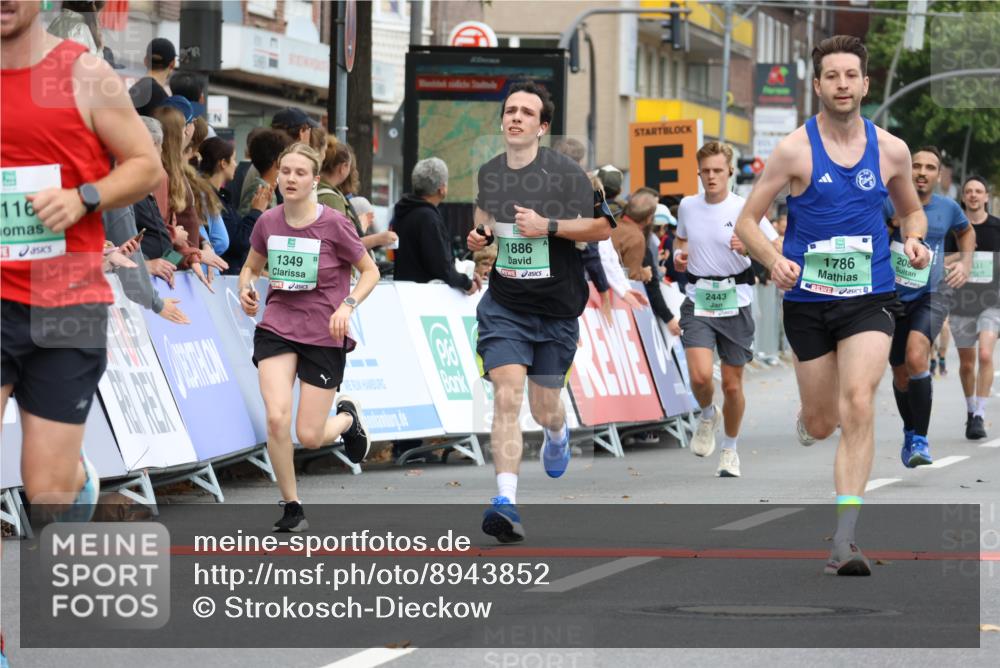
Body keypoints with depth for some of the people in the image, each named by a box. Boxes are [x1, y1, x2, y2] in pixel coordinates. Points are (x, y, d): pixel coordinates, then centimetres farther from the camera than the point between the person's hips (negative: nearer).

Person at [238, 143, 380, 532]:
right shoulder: (267, 222, -2)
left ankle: (347, 416, 35)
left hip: (324, 335, -2)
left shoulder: (333, 224, -12)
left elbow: (370, 271, -1)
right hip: (277, 328, 2)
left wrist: (348, 305, -17)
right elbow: (251, 268, 15)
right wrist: (246, 289, -8)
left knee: (309, 437, -3)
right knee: (276, 417, -18)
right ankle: (291, 507, 1)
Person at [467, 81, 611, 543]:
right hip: (504, 305, 2)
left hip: (557, 309, -1)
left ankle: (558, 434, 52)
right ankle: (506, 501, -26)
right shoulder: (488, 173, 4)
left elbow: (602, 228, -10)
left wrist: (549, 226, -21)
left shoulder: (564, 172, -9)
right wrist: (479, 235, 3)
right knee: (507, 395, -18)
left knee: (544, 409, 12)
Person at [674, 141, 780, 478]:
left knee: (732, 385, 5)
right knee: (700, 377, -17)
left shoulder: (745, 209, -6)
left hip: (735, 302, -1)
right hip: (698, 301, 1)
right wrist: (679, 254, 3)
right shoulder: (687, 206, 5)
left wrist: (750, 247, -20)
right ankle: (708, 416, 17)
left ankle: (730, 449, 27)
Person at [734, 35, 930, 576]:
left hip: (870, 299, 0)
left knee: (857, 407, -20)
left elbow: (911, 209, 20)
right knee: (820, 424, 9)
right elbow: (747, 221, -4)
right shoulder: (794, 150, -7)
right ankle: (802, 422, 51)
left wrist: (914, 239, -2)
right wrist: (774, 261, -23)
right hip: (808, 301, 0)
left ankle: (844, 540, -21)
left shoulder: (890, 149, 2)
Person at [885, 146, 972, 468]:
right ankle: (910, 432, 42)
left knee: (916, 357, -27)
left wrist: (965, 262, 3)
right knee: (901, 375, 12)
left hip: (930, 296, -1)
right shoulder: (891, 203, -9)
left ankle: (920, 439, -19)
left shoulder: (948, 208, -1)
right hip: (893, 297, 1)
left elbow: (966, 232, 20)